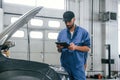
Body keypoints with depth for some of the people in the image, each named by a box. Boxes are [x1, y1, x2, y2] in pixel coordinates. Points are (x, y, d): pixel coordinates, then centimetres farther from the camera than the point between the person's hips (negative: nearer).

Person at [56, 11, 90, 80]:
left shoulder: (83, 32, 2)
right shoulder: (61, 33, 11)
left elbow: (87, 48, 0)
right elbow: (59, 50, 16)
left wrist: (75, 47, -16)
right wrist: (59, 48, -9)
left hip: (78, 65, -3)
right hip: (65, 64, 3)